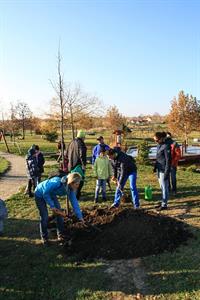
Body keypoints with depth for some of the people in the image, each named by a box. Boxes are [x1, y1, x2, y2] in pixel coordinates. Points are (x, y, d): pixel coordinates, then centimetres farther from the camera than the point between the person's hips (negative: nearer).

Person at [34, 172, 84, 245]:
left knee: (60, 213, 2)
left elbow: (74, 202, -14)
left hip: (51, 194, 6)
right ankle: (44, 237, 15)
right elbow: (45, 193, -30)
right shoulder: (57, 182, -40)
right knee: (44, 217, -6)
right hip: (40, 194, -6)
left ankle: (60, 235, 17)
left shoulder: (70, 189, -19)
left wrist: (80, 217, -15)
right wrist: (52, 206, -26)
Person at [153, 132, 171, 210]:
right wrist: (155, 167, 14)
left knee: (164, 187, 0)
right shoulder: (158, 146, 10)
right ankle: (163, 202, 27)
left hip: (163, 170, -8)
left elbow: (168, 160, -16)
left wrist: (166, 172, -18)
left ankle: (164, 205, 8)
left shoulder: (166, 147, -15)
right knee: (162, 187, 16)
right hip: (159, 169, 8)